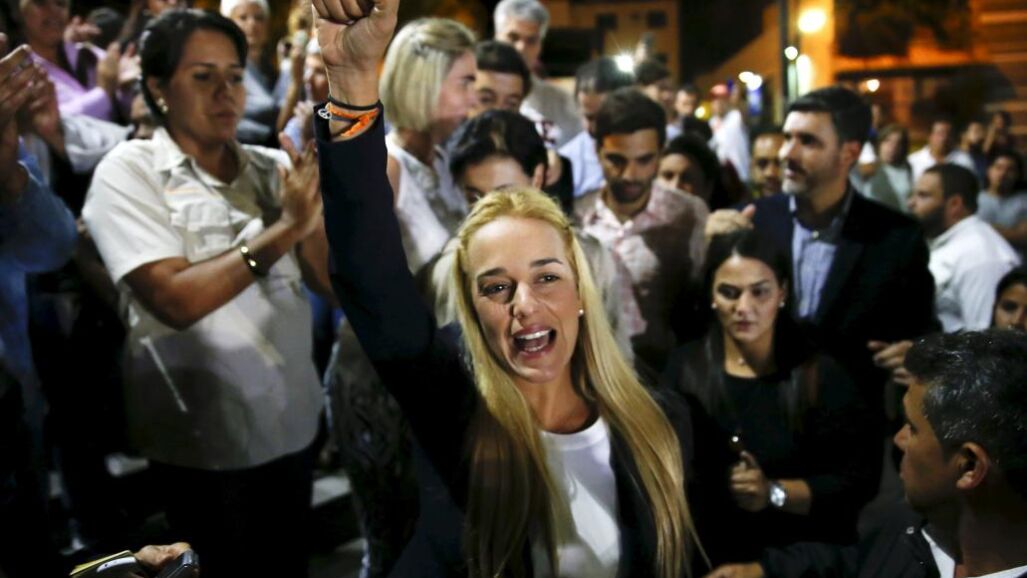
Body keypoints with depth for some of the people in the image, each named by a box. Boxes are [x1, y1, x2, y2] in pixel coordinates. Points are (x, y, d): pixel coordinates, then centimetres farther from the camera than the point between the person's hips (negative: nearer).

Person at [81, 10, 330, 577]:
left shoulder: (274, 167, 2)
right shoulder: (129, 171, -10)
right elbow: (175, 300, -23)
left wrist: (315, 216, -20)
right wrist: (284, 228, -26)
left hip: (292, 424, 4)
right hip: (203, 439, -4)